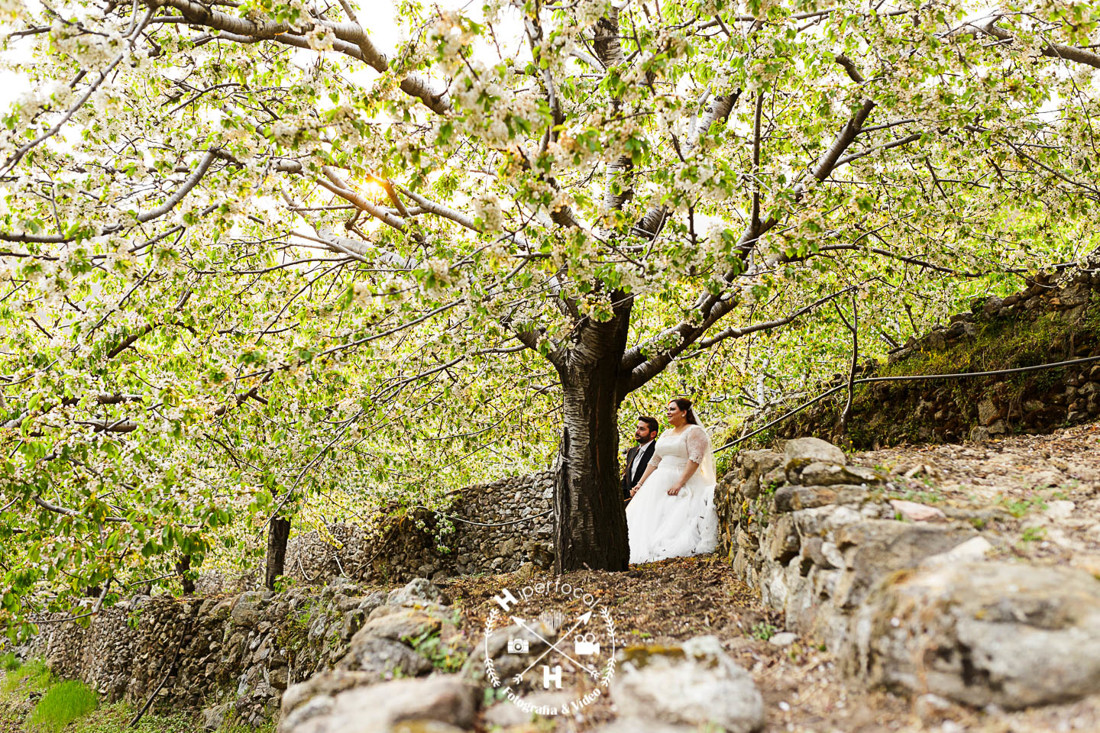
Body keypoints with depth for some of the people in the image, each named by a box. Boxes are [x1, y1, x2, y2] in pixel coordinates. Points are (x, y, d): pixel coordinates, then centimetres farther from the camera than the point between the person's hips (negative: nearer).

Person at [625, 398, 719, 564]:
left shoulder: (694, 431, -4)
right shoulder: (665, 434, 20)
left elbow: (695, 459, -16)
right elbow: (654, 461, 21)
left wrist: (679, 483, -25)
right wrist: (640, 484, 14)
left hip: (683, 483, -7)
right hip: (659, 482, 7)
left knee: (674, 522, -17)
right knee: (644, 517, -4)